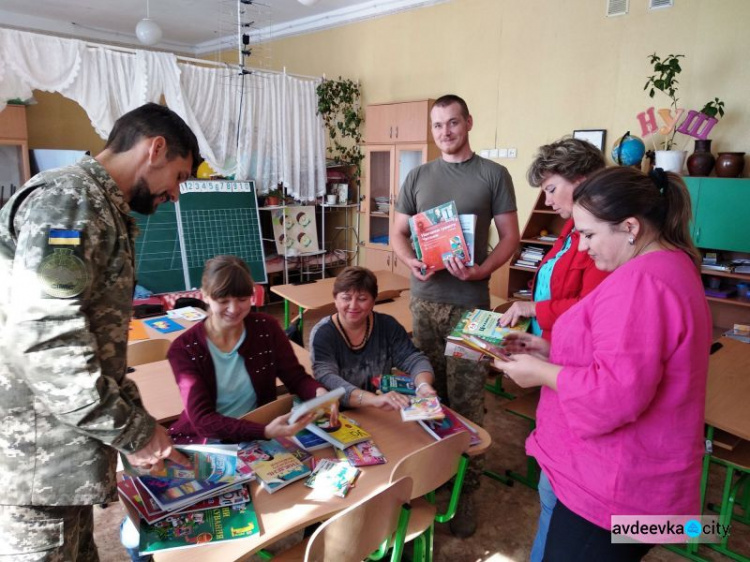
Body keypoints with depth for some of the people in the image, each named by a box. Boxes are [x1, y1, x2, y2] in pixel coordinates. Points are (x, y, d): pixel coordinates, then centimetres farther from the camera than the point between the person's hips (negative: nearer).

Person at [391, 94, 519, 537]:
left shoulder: (494, 175, 2)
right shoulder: (418, 177, 11)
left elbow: (511, 236, 0)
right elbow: (398, 232, 12)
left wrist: (482, 270, -18)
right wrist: (411, 261, -10)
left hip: (470, 301, -3)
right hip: (424, 297, 4)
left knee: (467, 400, 1)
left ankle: (466, 487, 17)